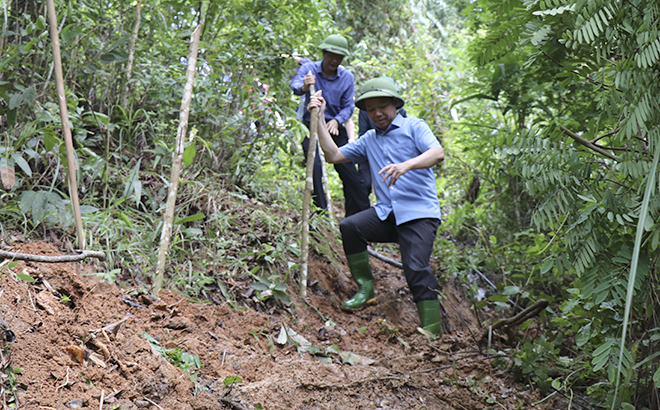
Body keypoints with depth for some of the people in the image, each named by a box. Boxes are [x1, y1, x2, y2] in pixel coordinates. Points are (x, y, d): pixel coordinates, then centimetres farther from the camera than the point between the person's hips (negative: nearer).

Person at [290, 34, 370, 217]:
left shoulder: (346, 77, 1)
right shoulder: (308, 69, -6)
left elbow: (348, 106, 1)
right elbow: (295, 86, -25)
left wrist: (336, 121, -19)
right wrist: (304, 87, -49)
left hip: (336, 127, 2)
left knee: (349, 170, -1)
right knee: (315, 165, -20)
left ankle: (360, 213, 9)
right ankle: (321, 211, -14)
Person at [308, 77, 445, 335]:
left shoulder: (414, 127, 4)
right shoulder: (369, 140, 21)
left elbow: (438, 153, -14)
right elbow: (333, 155, 15)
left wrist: (406, 165, -32)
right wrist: (320, 119, 12)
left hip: (420, 213, -5)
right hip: (387, 214, 5)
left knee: (416, 268, -22)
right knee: (349, 227, -21)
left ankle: (433, 332, -15)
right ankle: (366, 289, -6)